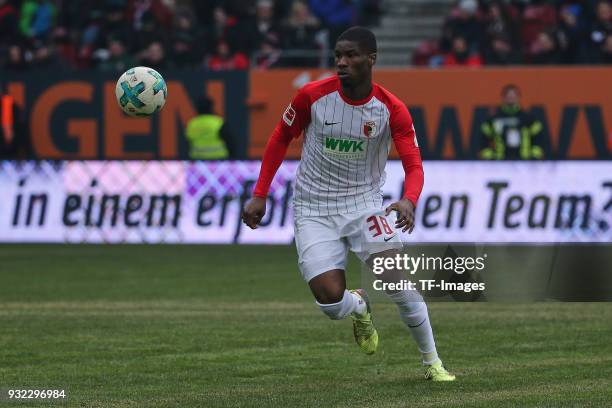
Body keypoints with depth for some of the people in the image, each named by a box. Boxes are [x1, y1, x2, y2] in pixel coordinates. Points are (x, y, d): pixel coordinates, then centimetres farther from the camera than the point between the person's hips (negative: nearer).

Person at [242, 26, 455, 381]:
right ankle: (360, 306, 24)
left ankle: (432, 362, 3)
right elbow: (281, 139, 4)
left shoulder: (392, 109, -13)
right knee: (331, 300, -15)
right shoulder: (312, 96, -12)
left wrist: (409, 201, -38)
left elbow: (414, 165, -16)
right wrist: (260, 196, 1)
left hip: (364, 203, 0)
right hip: (313, 211, 0)